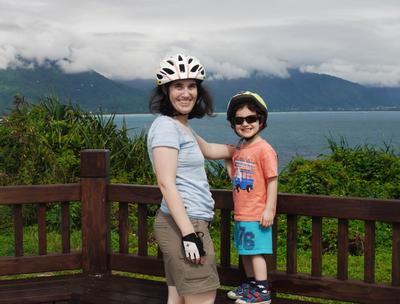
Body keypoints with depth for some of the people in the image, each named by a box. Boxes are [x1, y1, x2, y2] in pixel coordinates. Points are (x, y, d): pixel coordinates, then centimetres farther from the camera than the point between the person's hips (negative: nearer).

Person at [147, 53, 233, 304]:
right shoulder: (166, 126, -12)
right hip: (184, 224, -10)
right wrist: (189, 234, -22)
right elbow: (166, 183, -19)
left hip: (188, 222, 10)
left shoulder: (183, 126, 16)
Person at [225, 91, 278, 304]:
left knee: (256, 251, -2)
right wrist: (227, 158, 9)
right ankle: (250, 283, 34)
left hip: (256, 214, -8)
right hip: (241, 213, 9)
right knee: (244, 250, 19)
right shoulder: (238, 149, 10)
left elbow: (272, 181, -16)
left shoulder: (264, 149, -15)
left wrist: (269, 210, -18)